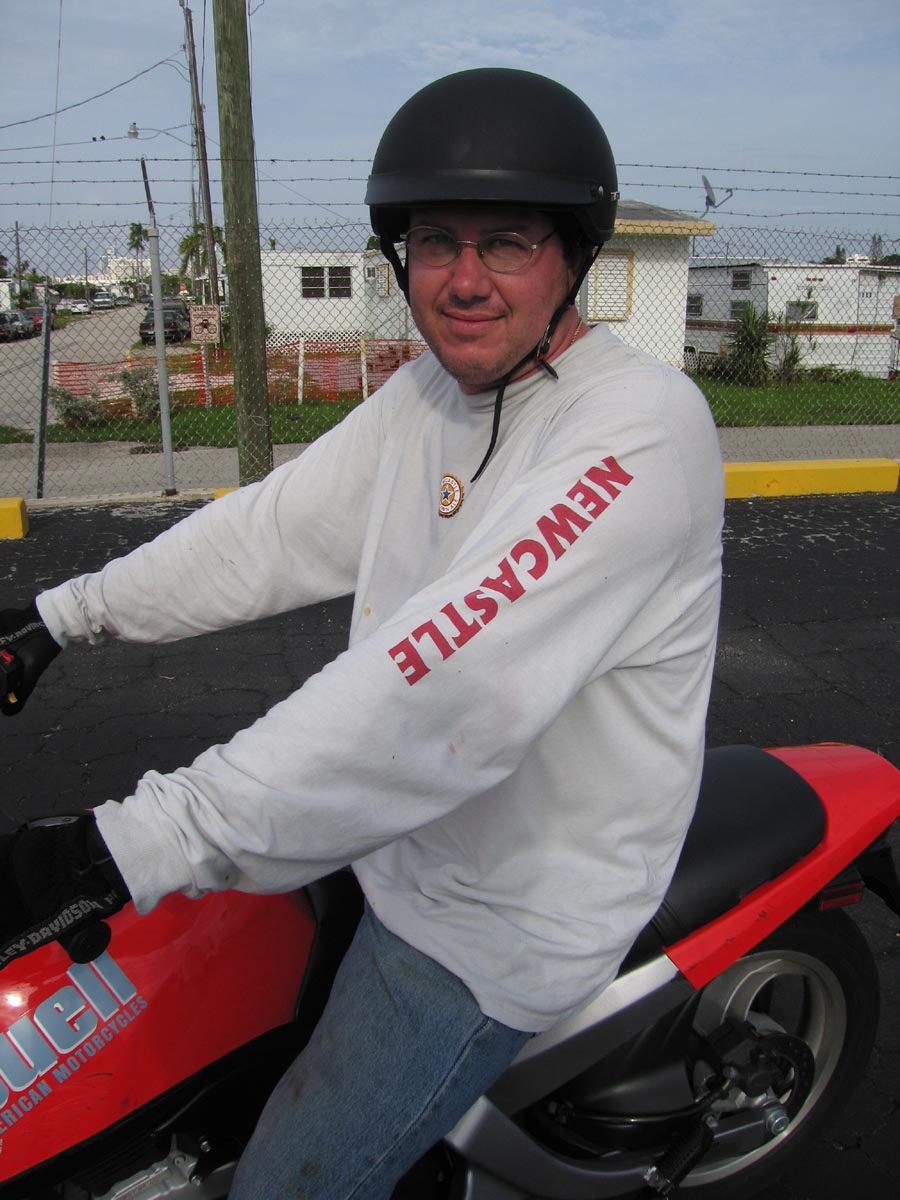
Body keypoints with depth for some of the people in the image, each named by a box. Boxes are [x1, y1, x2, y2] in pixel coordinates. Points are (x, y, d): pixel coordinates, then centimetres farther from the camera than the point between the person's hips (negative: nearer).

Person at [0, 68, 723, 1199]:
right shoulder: (429, 392, 2)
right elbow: (278, 524, 8)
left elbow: (450, 688, -37)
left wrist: (125, 849, -37)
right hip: (396, 841, 8)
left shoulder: (641, 424, -27)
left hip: (498, 921, -8)